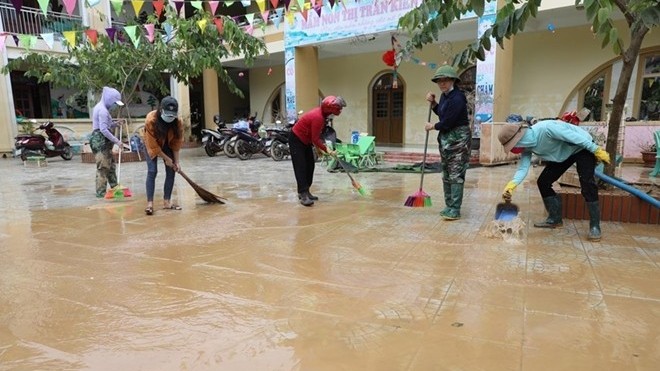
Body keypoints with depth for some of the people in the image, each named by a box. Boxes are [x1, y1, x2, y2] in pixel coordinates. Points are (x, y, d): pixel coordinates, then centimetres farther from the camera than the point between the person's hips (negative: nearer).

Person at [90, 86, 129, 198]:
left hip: (104, 142, 11)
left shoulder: (101, 108, 16)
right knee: (103, 167, -7)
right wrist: (117, 141, -21)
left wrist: (114, 124, 2)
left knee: (110, 166, 15)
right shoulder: (102, 110, -16)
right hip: (100, 141, -11)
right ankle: (101, 192, -2)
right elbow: (103, 129, -23)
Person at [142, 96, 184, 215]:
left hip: (167, 145, 4)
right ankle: (149, 203, -12)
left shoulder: (178, 122, -26)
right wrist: (166, 158, -23)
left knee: (171, 171, -4)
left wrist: (176, 162, -15)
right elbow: (153, 145, -28)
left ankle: (167, 201, 4)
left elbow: (176, 143, -15)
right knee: (152, 171, -14)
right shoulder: (151, 120, -35)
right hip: (152, 144, -3)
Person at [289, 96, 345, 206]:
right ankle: (303, 195, -15)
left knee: (310, 166, 8)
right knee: (301, 167, -13)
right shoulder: (318, 117, -30)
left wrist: (322, 146, -1)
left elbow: (316, 135, 8)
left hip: (306, 140, 10)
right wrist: (327, 150, -22)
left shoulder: (322, 113, -1)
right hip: (296, 139, -10)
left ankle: (304, 191, 14)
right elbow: (315, 139, -27)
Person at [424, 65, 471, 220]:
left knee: (456, 174, -8)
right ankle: (449, 206, 24)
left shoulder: (457, 98, -19)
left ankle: (455, 210, -5)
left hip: (458, 139, -10)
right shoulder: (444, 95, 9)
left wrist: (433, 126, -4)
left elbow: (447, 122, -21)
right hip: (446, 138, 10)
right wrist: (432, 102, 9)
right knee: (446, 174, 14)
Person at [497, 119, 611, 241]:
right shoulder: (526, 147, -13)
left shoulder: (545, 128, -37)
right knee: (543, 182, 0)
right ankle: (555, 219, 12)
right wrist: (511, 185, -36)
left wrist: (597, 150, -24)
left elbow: (575, 136, -31)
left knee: (587, 185, -19)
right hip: (562, 154, 7)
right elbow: (523, 168, -20)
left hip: (583, 147, -7)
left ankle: (595, 226, -9)